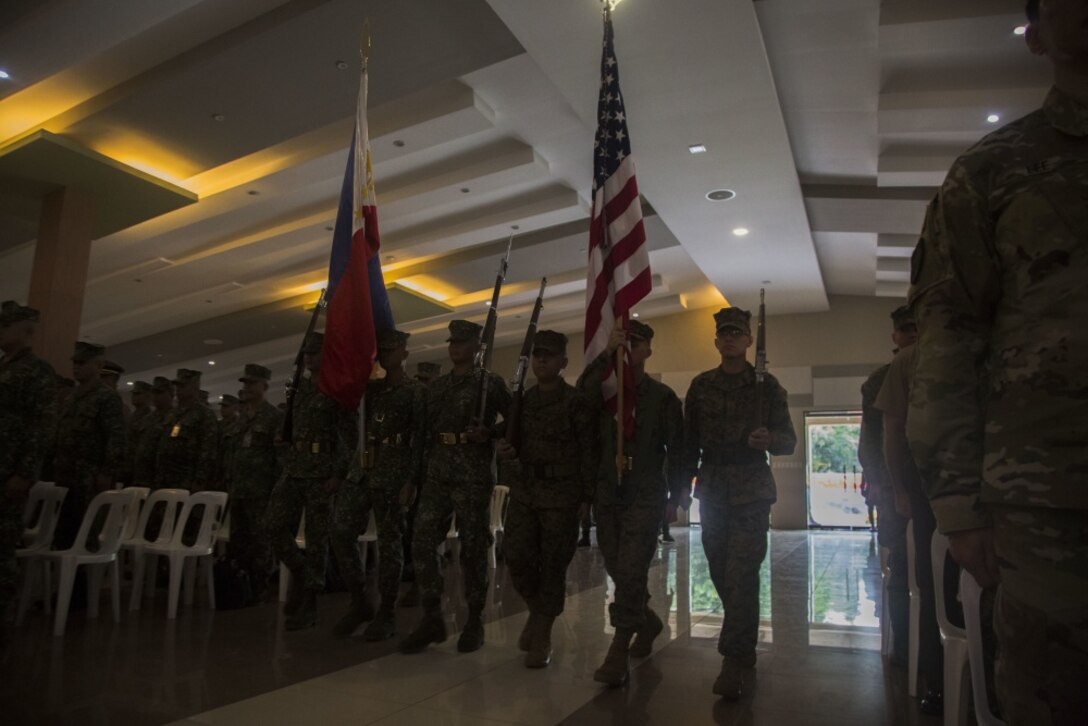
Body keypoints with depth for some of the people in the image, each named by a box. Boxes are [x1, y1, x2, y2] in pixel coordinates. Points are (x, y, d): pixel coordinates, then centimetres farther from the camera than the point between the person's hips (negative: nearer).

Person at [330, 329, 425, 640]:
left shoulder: (416, 391, -2)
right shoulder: (370, 388, 16)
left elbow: (419, 439, -8)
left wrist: (411, 481, -14)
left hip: (393, 472, -6)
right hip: (361, 469, 6)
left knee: (389, 542, 0)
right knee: (341, 532, 2)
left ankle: (386, 615, 13)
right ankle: (359, 602, 17)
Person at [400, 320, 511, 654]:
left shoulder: (491, 383, 0)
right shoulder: (436, 386, 15)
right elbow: (426, 429, 19)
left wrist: (489, 433, -15)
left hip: (473, 477, -5)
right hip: (437, 476, 5)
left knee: (472, 550, 3)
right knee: (423, 545, 1)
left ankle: (474, 622, 16)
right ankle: (432, 618, 15)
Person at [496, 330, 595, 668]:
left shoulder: (576, 401, -5)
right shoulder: (522, 399, 11)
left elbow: (589, 452, -7)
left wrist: (586, 497, -11)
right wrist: (506, 451, -3)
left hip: (561, 497, -4)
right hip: (523, 492, 5)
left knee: (553, 566, 2)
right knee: (516, 556, -2)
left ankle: (542, 636, 17)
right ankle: (537, 610, 26)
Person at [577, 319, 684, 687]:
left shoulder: (662, 396, 2)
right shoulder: (605, 390, 8)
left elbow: (676, 448, 4)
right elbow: (583, 389, -17)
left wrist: (676, 492, 1)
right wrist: (607, 353, -26)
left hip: (645, 495, -4)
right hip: (607, 492, 4)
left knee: (631, 572, -11)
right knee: (617, 570, 13)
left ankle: (619, 654, -4)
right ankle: (648, 621, 37)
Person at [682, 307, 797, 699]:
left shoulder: (767, 385, 0)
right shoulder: (701, 385, 8)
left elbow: (789, 441, 1)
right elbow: (690, 441, 10)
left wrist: (770, 439, -21)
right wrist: (683, 485, 4)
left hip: (752, 491, -3)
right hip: (712, 490, 4)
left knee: (741, 574, -10)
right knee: (720, 572, 9)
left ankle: (734, 662, -2)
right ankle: (745, 647, 29)